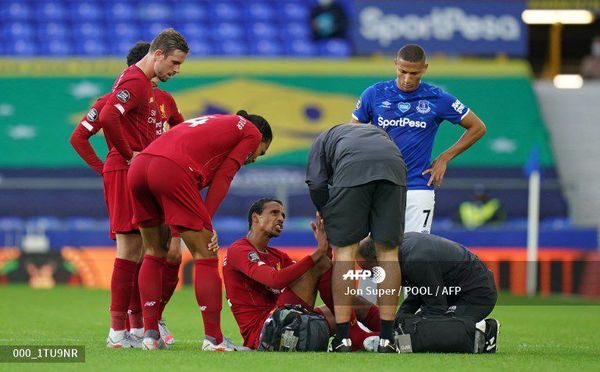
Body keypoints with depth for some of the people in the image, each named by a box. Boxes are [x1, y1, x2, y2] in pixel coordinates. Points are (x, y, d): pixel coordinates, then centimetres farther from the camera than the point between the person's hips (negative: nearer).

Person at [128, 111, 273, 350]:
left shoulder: (216, 122, 38)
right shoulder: (252, 132, 18)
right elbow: (222, 178, 6)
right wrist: (206, 222, 3)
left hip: (138, 167, 7)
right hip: (172, 171, -7)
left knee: (153, 254, 18)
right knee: (205, 257, 1)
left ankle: (150, 333, 15)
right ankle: (213, 339, 1)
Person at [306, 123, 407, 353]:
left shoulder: (323, 139, 35)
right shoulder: (379, 133, 45)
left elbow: (316, 184, 17)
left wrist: (328, 220, 29)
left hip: (351, 170, -3)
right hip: (394, 166, 3)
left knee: (344, 249, 6)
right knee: (388, 250, 11)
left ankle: (342, 339, 2)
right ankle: (387, 339, 9)